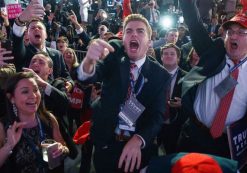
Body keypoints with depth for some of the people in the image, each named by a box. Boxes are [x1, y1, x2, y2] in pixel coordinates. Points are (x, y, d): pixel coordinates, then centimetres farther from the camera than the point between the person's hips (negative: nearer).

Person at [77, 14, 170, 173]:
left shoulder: (161, 75, -4)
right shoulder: (114, 53, -4)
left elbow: (157, 116, -10)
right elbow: (88, 76, -21)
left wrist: (138, 140, -28)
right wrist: (89, 60, -44)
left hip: (141, 147, 0)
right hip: (106, 143, 0)